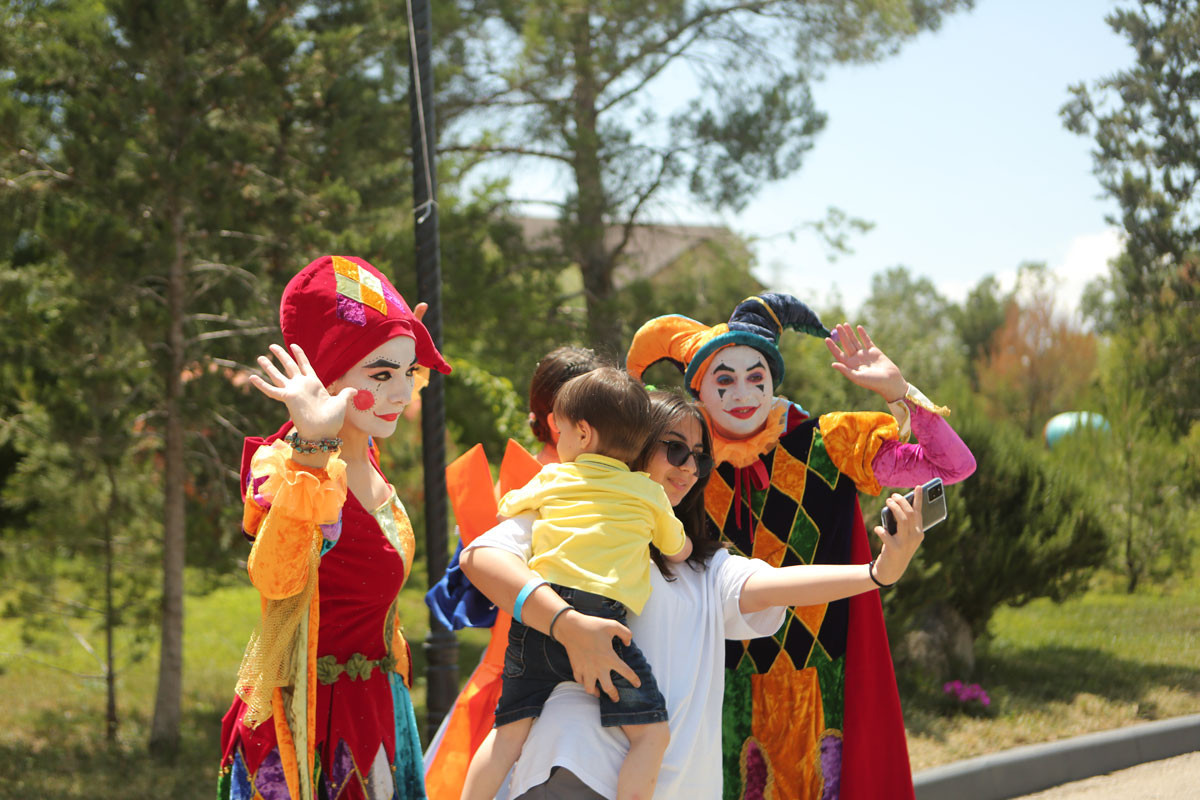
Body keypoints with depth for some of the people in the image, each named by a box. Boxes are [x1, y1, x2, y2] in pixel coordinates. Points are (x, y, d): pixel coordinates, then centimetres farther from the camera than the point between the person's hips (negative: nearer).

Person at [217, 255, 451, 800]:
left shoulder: (361, 455, 2)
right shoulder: (285, 465, -23)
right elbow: (277, 576, -44)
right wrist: (312, 447, -54)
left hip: (372, 708, 8)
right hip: (312, 722, -8)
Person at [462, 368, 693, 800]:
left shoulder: (552, 477, 21)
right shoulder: (649, 493, 17)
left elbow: (507, 507, 39)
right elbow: (680, 552, 32)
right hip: (601, 615, -3)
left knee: (510, 731, 9)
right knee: (650, 732, -2)